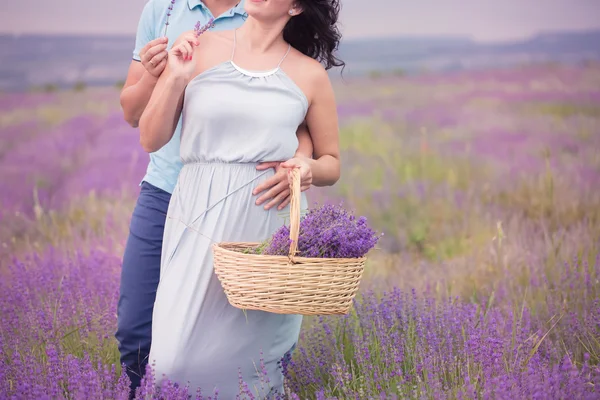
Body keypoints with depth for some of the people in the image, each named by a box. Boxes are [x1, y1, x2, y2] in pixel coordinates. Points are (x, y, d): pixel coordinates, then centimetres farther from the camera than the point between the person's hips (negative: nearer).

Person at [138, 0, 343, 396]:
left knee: (252, 359, -2)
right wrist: (175, 77, -8)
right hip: (199, 219, 0)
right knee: (176, 359, -7)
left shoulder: (310, 75, 6)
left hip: (269, 227, 0)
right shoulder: (197, 49, 5)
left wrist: (309, 168, -7)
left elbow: (331, 163, 15)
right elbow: (151, 140, 6)